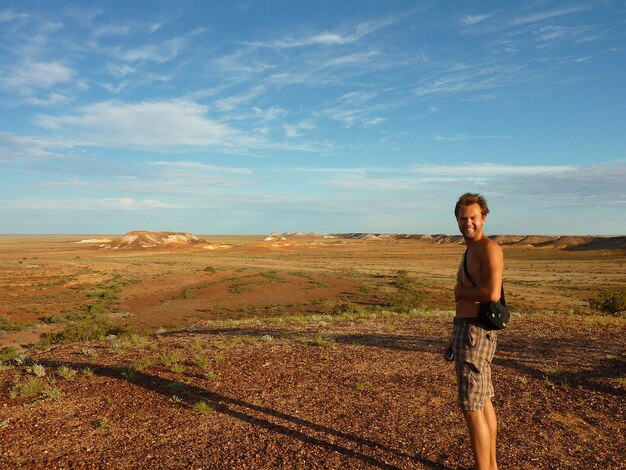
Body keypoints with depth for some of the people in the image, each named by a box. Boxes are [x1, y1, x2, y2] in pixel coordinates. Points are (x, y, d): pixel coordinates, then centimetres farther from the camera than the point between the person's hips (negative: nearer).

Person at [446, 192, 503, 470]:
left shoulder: (489, 248, -14)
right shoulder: (471, 251, 17)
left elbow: (492, 294, -28)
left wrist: (459, 291, -9)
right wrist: (455, 339, 21)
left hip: (475, 333, -10)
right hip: (467, 330, 10)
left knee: (471, 407, -5)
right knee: (483, 401, 18)